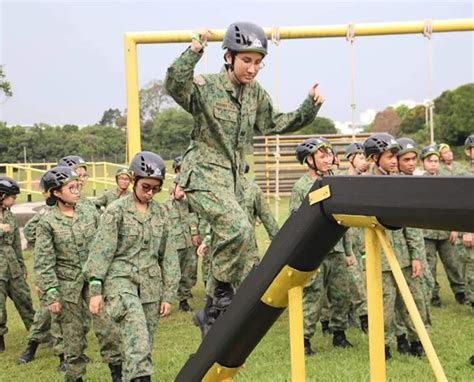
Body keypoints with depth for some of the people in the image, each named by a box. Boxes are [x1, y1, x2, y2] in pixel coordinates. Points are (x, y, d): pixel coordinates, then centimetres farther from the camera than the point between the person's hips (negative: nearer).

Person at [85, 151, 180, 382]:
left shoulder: (161, 212, 7)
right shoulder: (116, 211, -4)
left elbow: (168, 255, 10)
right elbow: (101, 252, -5)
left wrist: (168, 294, 7)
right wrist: (95, 290, -10)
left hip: (151, 285, 4)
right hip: (121, 280, -4)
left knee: (144, 345, 7)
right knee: (138, 344, -23)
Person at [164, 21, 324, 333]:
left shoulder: (256, 94, 9)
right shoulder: (206, 87, -10)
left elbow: (274, 124, 20)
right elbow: (174, 84, -28)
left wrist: (309, 108, 10)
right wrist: (195, 51, -36)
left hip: (234, 179, 7)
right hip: (204, 175, -7)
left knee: (233, 237, 10)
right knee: (238, 228, -29)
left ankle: (215, 311, 25)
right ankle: (223, 290, -10)